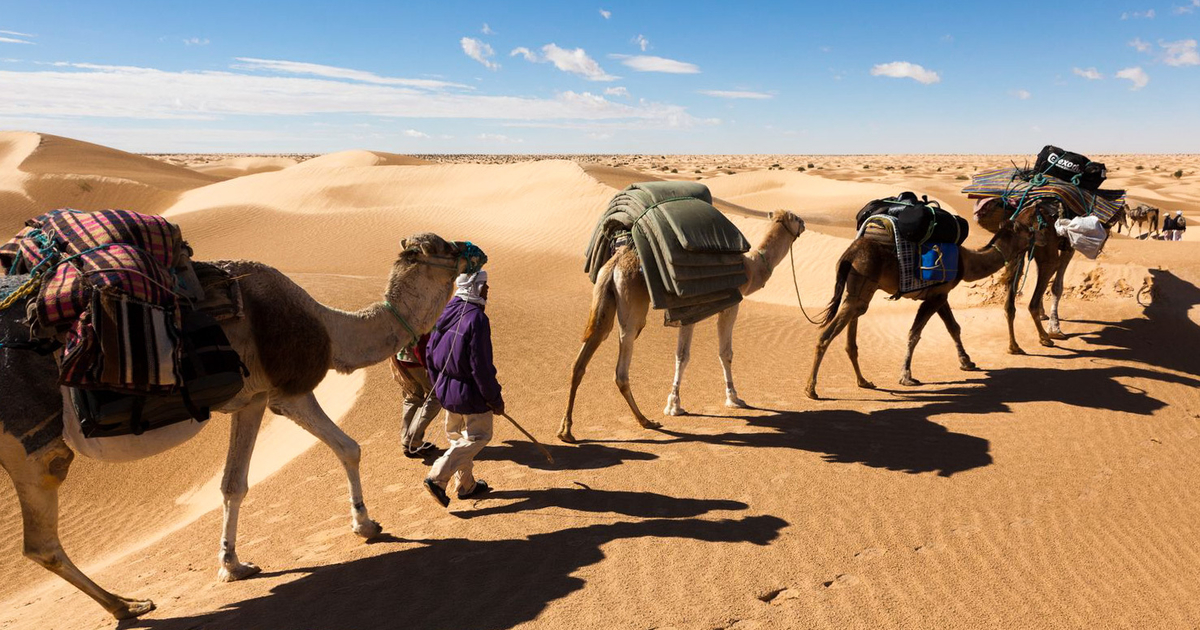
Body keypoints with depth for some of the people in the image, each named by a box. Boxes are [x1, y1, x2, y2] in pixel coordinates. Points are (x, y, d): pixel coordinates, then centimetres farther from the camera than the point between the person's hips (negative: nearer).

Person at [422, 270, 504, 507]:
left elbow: (430, 352, 8)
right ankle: (437, 478, -2)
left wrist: (437, 384, 21)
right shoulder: (476, 319, -23)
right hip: (471, 393, -8)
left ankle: (466, 485, 34)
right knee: (478, 436, 8)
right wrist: (496, 399, -12)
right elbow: (481, 366, -23)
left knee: (457, 436, 21)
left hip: (446, 388, 8)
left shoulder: (447, 312, 1)